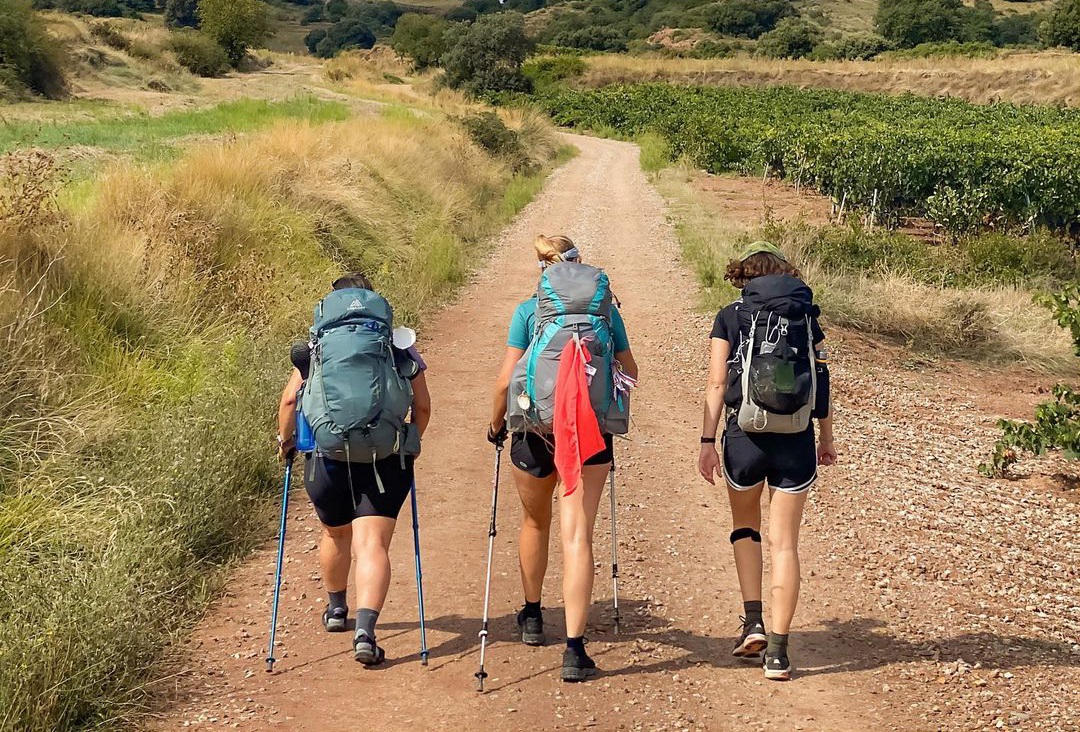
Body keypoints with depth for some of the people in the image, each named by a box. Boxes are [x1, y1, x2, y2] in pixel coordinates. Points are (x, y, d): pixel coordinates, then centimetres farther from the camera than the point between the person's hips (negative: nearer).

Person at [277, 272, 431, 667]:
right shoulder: (399, 348, 10)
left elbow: (289, 399, -1)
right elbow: (422, 406, 8)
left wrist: (285, 439, 15)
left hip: (327, 456, 1)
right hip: (385, 460, -1)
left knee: (336, 533, 25)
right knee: (372, 544, -6)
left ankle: (336, 609, 45)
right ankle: (364, 631, -23)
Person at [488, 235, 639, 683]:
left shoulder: (528, 311, -2)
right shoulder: (605, 309, 3)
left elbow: (506, 380, -6)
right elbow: (629, 372, 11)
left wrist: (496, 424, 9)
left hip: (536, 428, 0)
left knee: (535, 522, 24)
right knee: (577, 534, -3)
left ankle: (532, 617, 41)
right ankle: (574, 649, -12)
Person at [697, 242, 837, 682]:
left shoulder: (729, 318, 1)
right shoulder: (806, 316, 7)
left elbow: (717, 384, -5)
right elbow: (821, 382, 8)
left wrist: (707, 441, -4)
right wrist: (826, 436, 18)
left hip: (745, 434, -1)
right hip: (795, 439, 1)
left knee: (745, 524, 23)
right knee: (784, 543, 5)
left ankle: (753, 624, 12)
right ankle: (777, 651, 3)